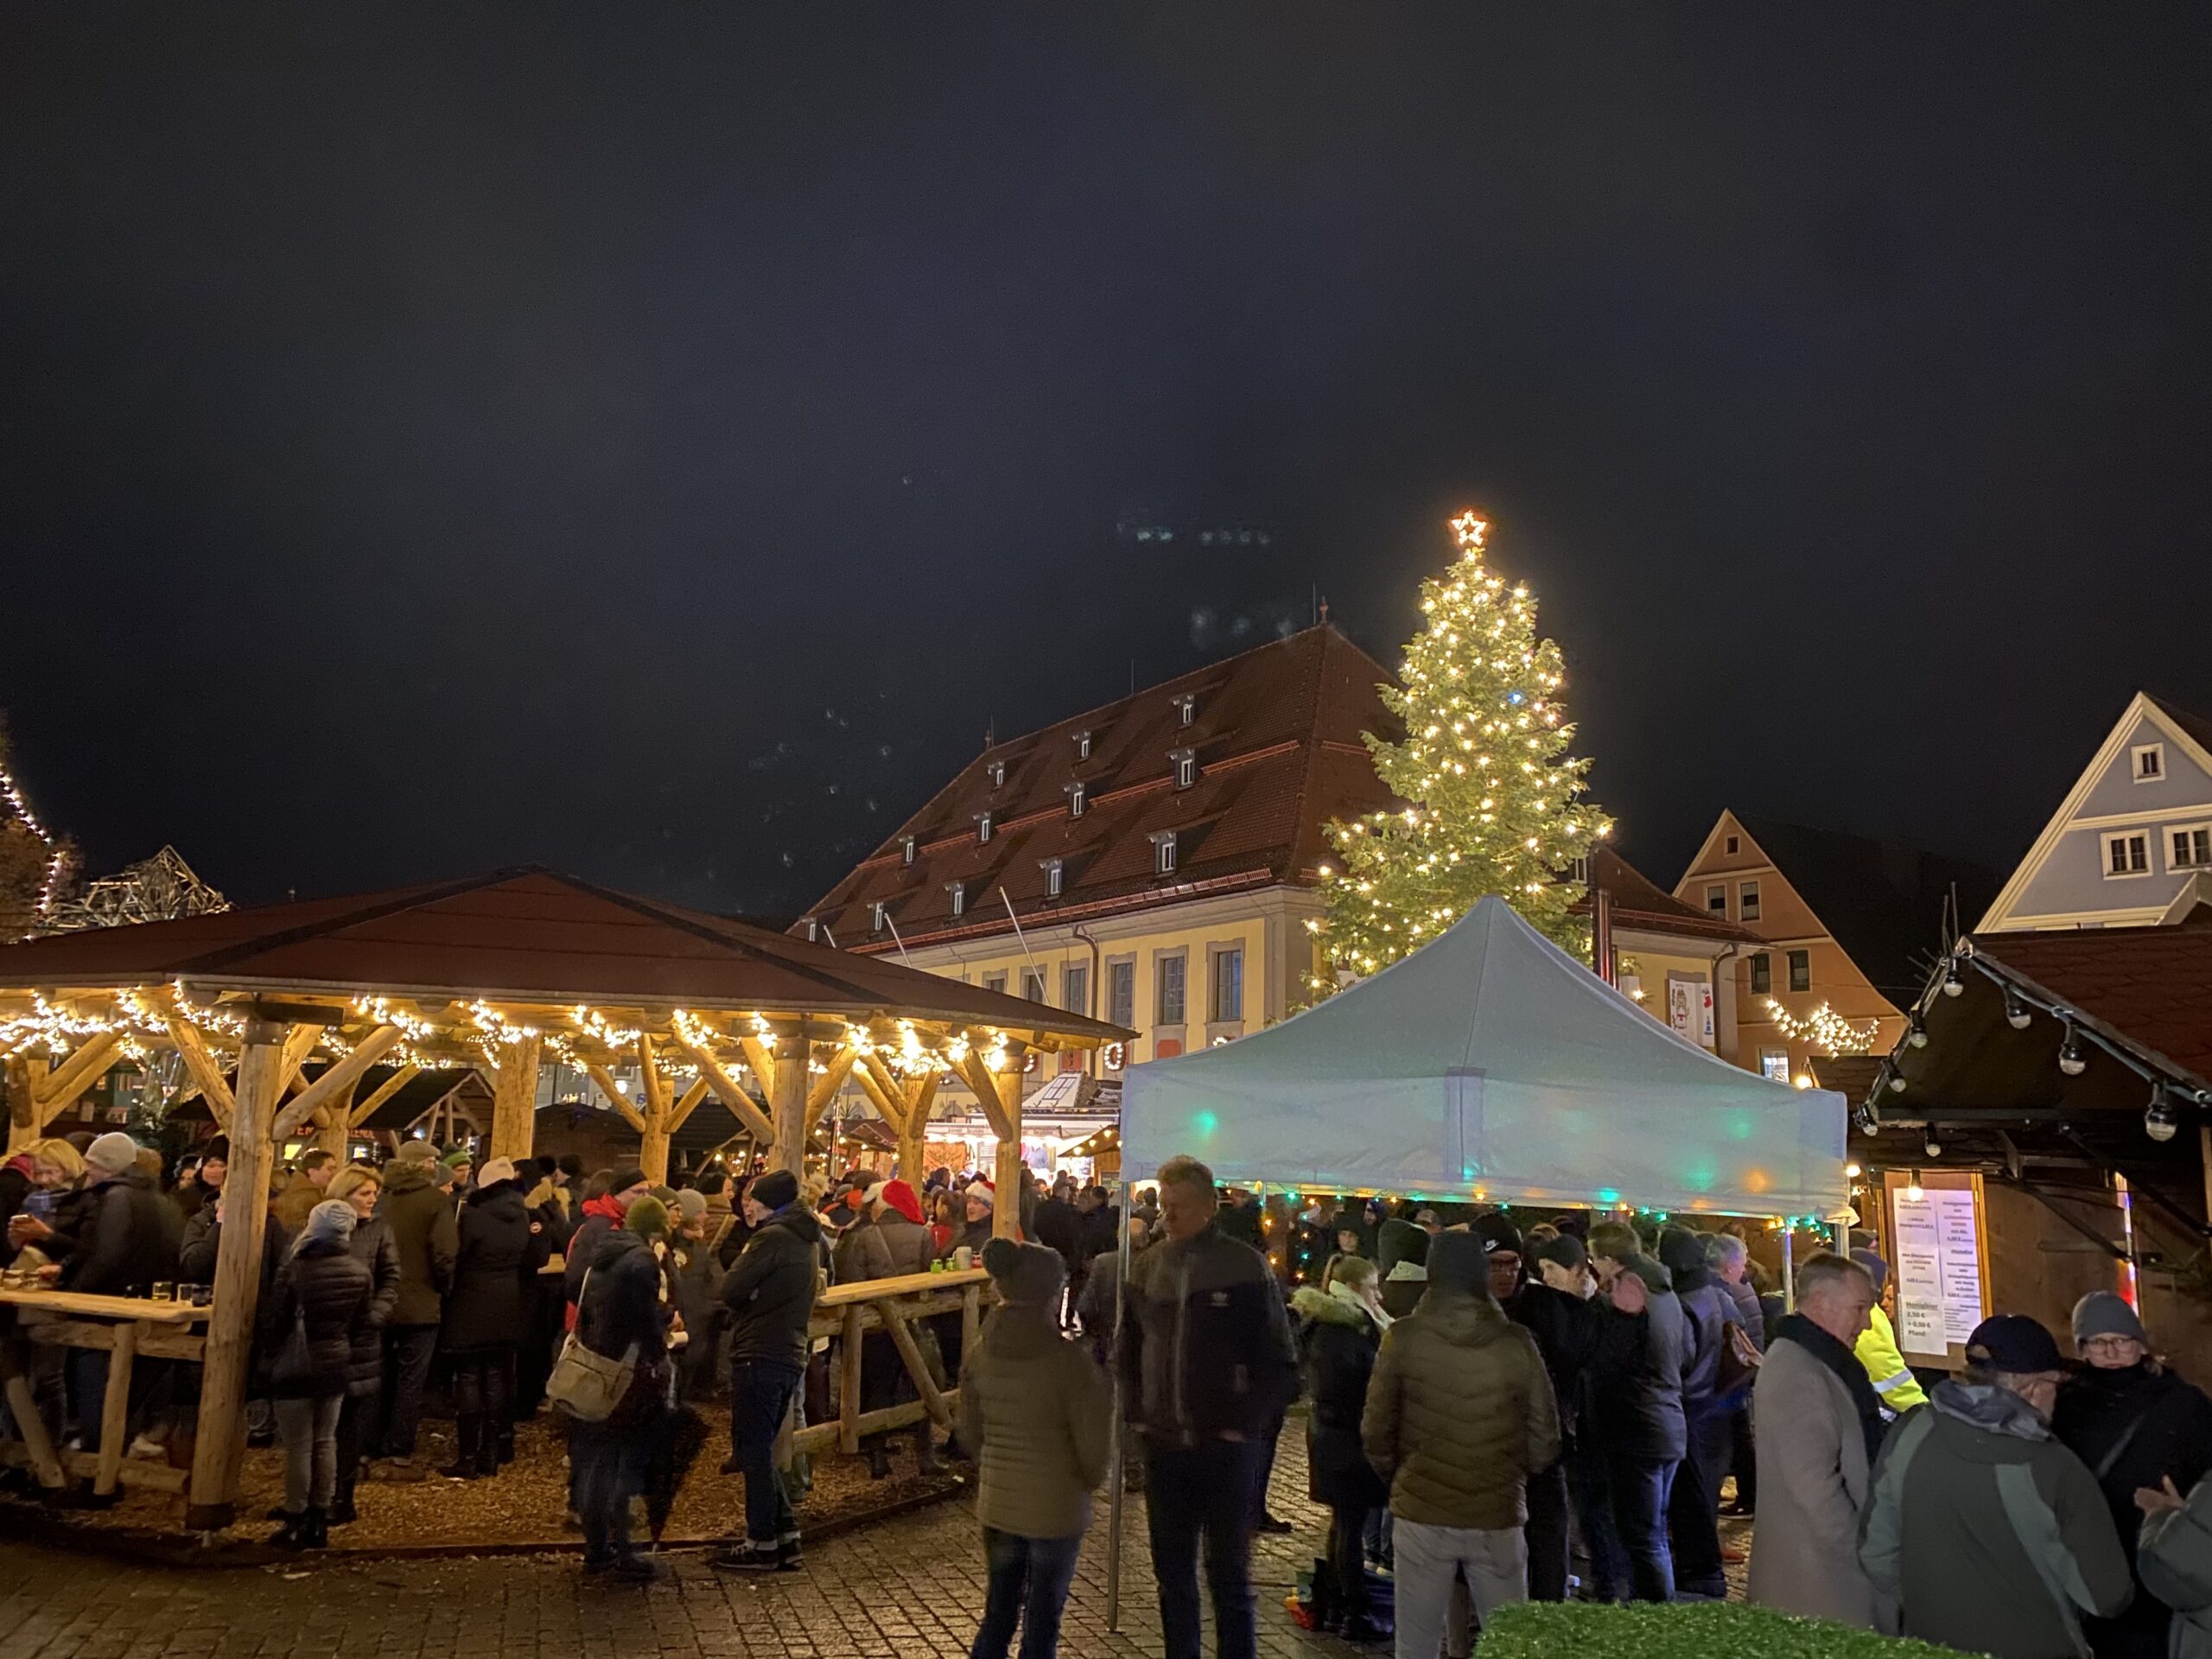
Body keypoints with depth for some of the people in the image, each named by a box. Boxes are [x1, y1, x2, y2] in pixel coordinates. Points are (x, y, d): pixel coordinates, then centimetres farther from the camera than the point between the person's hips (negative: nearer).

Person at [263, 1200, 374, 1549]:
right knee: (325, 1442, 13)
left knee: (298, 1447, 3)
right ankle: (319, 1520, 20)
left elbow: (274, 1321, -10)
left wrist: (269, 1353, 9)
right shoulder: (360, 1274, -4)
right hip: (336, 1366, 5)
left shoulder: (295, 1269, -18)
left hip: (296, 1368, -5)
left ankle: (295, 1523, 11)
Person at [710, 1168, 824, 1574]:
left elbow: (731, 1291, -16)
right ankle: (785, 1538, 18)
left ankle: (762, 1544, 6)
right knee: (761, 1450, 17)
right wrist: (750, 1293, 6)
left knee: (753, 1451, 1)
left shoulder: (772, 1237, -15)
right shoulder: (807, 1240, 15)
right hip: (790, 1354, 9)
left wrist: (737, 1271, 4)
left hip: (759, 1356, -9)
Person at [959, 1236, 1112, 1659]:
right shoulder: (1069, 1359, -21)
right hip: (1056, 1510, -5)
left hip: (996, 1504, 5)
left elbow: (969, 1432, 6)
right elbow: (1093, 1445, -14)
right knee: (1041, 1625, 11)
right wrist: (1091, 1479, 7)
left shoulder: (982, 1352, -4)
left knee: (998, 1615, 20)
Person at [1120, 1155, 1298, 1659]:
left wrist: (1244, 1424, -12)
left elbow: (1281, 1364, -7)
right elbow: (1128, 1349, 16)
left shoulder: (1245, 1266, -9)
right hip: (1163, 1444, 4)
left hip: (1226, 1447, -4)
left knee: (1229, 1577, 4)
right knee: (1171, 1572, 14)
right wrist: (1137, 1412, 5)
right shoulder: (1146, 1267, 3)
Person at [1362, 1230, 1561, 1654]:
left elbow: (1376, 1432, -4)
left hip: (1422, 1514, -1)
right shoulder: (1517, 1343, -5)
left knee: (1417, 1647, 8)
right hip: (1498, 1516, 1)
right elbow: (1544, 1440, 0)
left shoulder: (1403, 1338, -8)